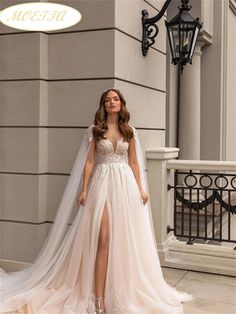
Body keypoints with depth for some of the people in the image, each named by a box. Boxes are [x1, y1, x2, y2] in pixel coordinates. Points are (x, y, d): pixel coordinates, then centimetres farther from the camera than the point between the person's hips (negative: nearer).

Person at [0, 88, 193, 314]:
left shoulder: (130, 131, 11)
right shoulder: (95, 130, 5)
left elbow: (134, 163, 11)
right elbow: (89, 162, 2)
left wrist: (141, 188, 3)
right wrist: (84, 190, -5)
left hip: (125, 185, 2)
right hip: (102, 184, -2)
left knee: (125, 239, 3)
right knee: (103, 239, -10)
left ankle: (123, 294, 16)